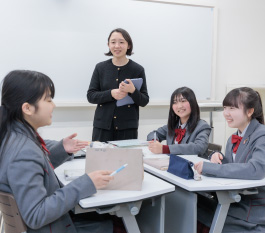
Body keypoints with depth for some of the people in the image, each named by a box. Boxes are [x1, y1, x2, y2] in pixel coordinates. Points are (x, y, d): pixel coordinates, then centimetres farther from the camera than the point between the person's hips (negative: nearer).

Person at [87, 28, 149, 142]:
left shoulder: (138, 69, 1)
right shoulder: (100, 68, 6)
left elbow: (144, 101, 2)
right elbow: (90, 96, 2)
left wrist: (132, 91, -18)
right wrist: (111, 93, -14)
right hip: (102, 125, 1)